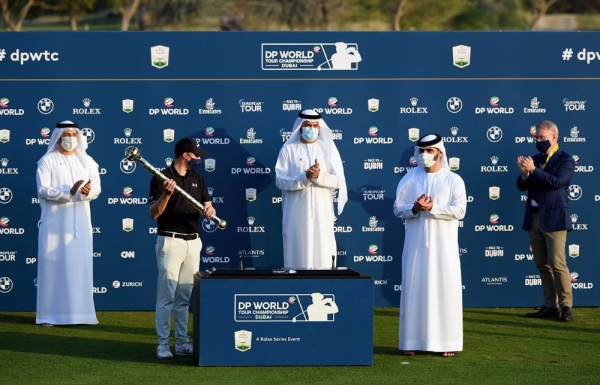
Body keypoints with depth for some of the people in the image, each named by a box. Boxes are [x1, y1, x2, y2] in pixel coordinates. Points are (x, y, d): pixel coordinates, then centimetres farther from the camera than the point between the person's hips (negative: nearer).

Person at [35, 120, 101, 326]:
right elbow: (43, 190, -12)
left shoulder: (86, 161, 11)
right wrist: (70, 191, -22)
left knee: (81, 266, 3)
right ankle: (49, 314, -2)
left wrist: (88, 191, -20)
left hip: (80, 222, 4)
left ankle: (80, 312, 7)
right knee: (53, 266, -4)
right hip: (55, 223, -4)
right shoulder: (47, 161, -1)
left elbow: (97, 188, 4)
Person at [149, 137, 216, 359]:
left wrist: (210, 210, -12)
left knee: (185, 297, 9)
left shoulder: (197, 179, 13)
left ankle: (182, 342, 14)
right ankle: (163, 344, -4)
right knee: (166, 296, -7)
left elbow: (207, 206, 12)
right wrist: (167, 193, -26)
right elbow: (154, 213, -10)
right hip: (170, 241, -6)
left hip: (193, 242, 6)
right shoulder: (161, 178, -6)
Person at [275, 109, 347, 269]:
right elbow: (280, 181, -4)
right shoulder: (288, 149, 3)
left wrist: (319, 176, -19)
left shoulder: (328, 149, 6)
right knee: (297, 257, -2)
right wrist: (304, 177, -19)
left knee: (322, 255, -2)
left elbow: (337, 181, 0)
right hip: (297, 214, -1)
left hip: (322, 213, 1)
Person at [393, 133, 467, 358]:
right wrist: (414, 209, -16)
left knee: (445, 291, -1)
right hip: (416, 245, 2)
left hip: (443, 246, -1)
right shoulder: (409, 179, 7)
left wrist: (433, 208, -18)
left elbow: (459, 211, -8)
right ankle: (412, 341, 6)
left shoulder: (453, 180, 1)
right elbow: (398, 209, 4)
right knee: (414, 290, 1)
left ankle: (446, 342, 4)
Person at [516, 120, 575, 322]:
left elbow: (557, 182, -18)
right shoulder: (535, 160, 14)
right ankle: (550, 306, 11)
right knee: (542, 265, 7)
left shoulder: (565, 160, -3)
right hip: (534, 218, 7)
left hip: (553, 218, -6)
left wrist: (534, 171, -20)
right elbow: (521, 186, 8)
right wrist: (524, 174, -13)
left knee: (557, 263, -10)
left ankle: (566, 306, -6)